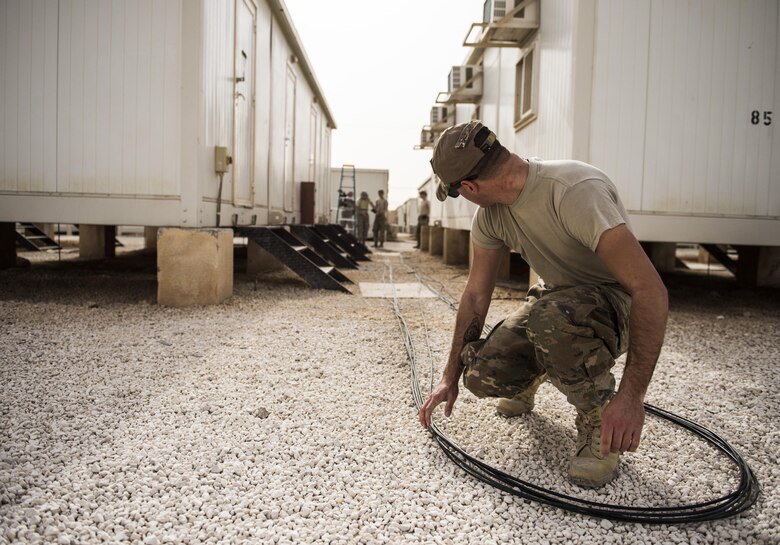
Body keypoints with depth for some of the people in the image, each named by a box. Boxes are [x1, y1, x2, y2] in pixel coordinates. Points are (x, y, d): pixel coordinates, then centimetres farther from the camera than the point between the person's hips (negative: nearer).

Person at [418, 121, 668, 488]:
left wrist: (632, 396, -37)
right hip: (556, 297, 6)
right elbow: (476, 295, 2)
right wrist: (451, 377, 5)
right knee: (483, 375, -16)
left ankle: (598, 416, -10)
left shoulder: (576, 190, -32)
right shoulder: (490, 214, -7)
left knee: (551, 317, -39)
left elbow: (650, 290, -35)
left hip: (616, 303, -6)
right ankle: (528, 378, 23)